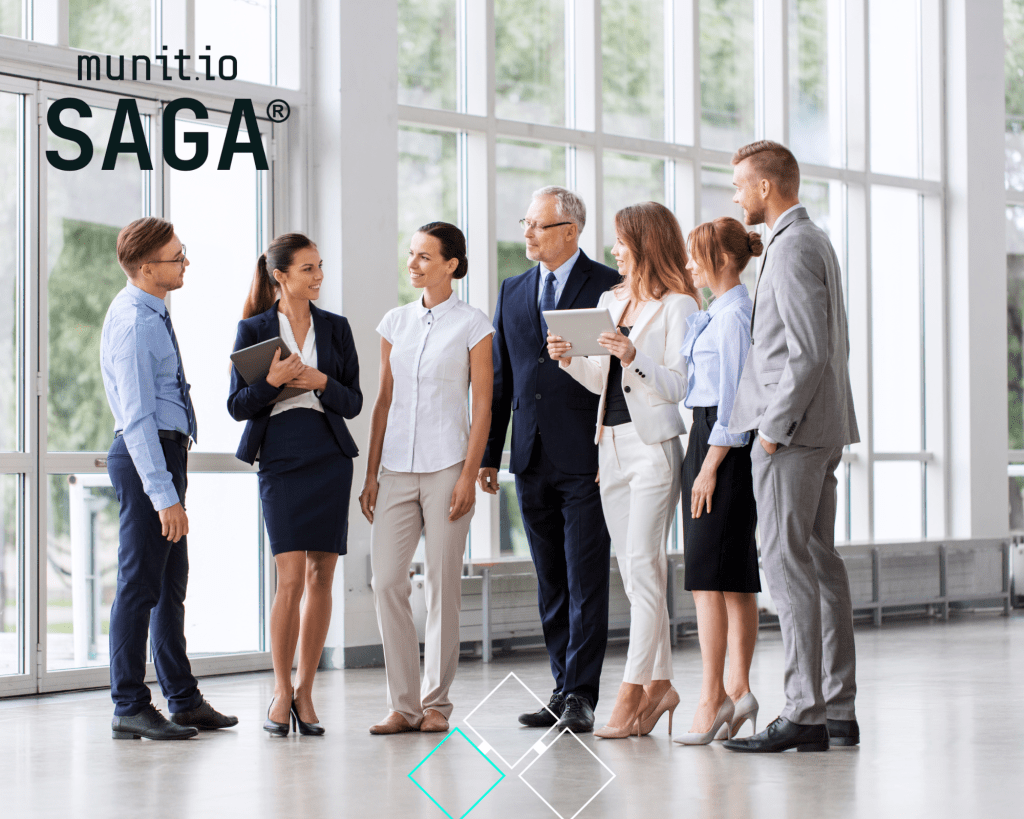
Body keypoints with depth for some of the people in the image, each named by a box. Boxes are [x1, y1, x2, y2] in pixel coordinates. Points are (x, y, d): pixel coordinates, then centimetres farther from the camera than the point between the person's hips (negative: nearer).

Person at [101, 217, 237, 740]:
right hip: (146, 456, -10)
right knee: (139, 584, -6)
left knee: (171, 583, 14)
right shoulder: (133, 324, -17)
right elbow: (137, 417, -23)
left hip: (165, 449, 10)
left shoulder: (149, 314, 14)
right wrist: (164, 495, -26)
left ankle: (183, 701, 21)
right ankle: (130, 709, 0)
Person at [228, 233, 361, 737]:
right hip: (280, 456, -3)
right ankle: (281, 692, 2)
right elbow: (237, 405, 1)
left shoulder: (335, 328, 10)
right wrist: (272, 382, -17)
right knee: (291, 578, -11)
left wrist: (322, 383, -11)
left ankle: (304, 691, 11)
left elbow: (353, 403, 8)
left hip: (330, 455, 3)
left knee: (320, 577, 2)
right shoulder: (254, 330, 4)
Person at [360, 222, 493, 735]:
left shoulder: (472, 325, 0)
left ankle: (436, 702, 8)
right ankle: (403, 703, 3)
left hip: (446, 466, -4)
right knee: (386, 581, -3)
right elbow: (384, 401, 14)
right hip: (396, 468, 4)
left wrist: (469, 476, -10)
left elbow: (482, 407, -2)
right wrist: (371, 473, 9)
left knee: (442, 584, -1)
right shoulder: (395, 323, 12)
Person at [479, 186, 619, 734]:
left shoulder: (608, 287, -2)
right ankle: (564, 689, 16)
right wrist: (488, 454, 11)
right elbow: (500, 378, 16)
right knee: (551, 584, 10)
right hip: (532, 461, 6)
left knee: (586, 580, -5)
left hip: (585, 458, -6)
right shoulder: (512, 292, 15)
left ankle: (582, 697, -3)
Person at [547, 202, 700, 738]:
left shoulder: (677, 306, -6)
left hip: (654, 443, -8)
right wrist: (569, 359, 3)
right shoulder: (610, 302, 17)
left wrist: (634, 358, -26)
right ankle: (659, 682, 15)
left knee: (642, 567, -11)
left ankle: (632, 691, -11)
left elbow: (679, 386, -12)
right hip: (611, 444, 8)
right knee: (634, 571, 8)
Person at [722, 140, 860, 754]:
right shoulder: (817, 241, 17)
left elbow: (811, 352, -21)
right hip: (823, 427, 10)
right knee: (820, 559, 10)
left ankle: (805, 714, -10)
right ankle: (839, 709, 12)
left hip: (793, 428, -10)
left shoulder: (792, 249, -14)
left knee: (787, 561, -9)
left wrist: (774, 427, -16)